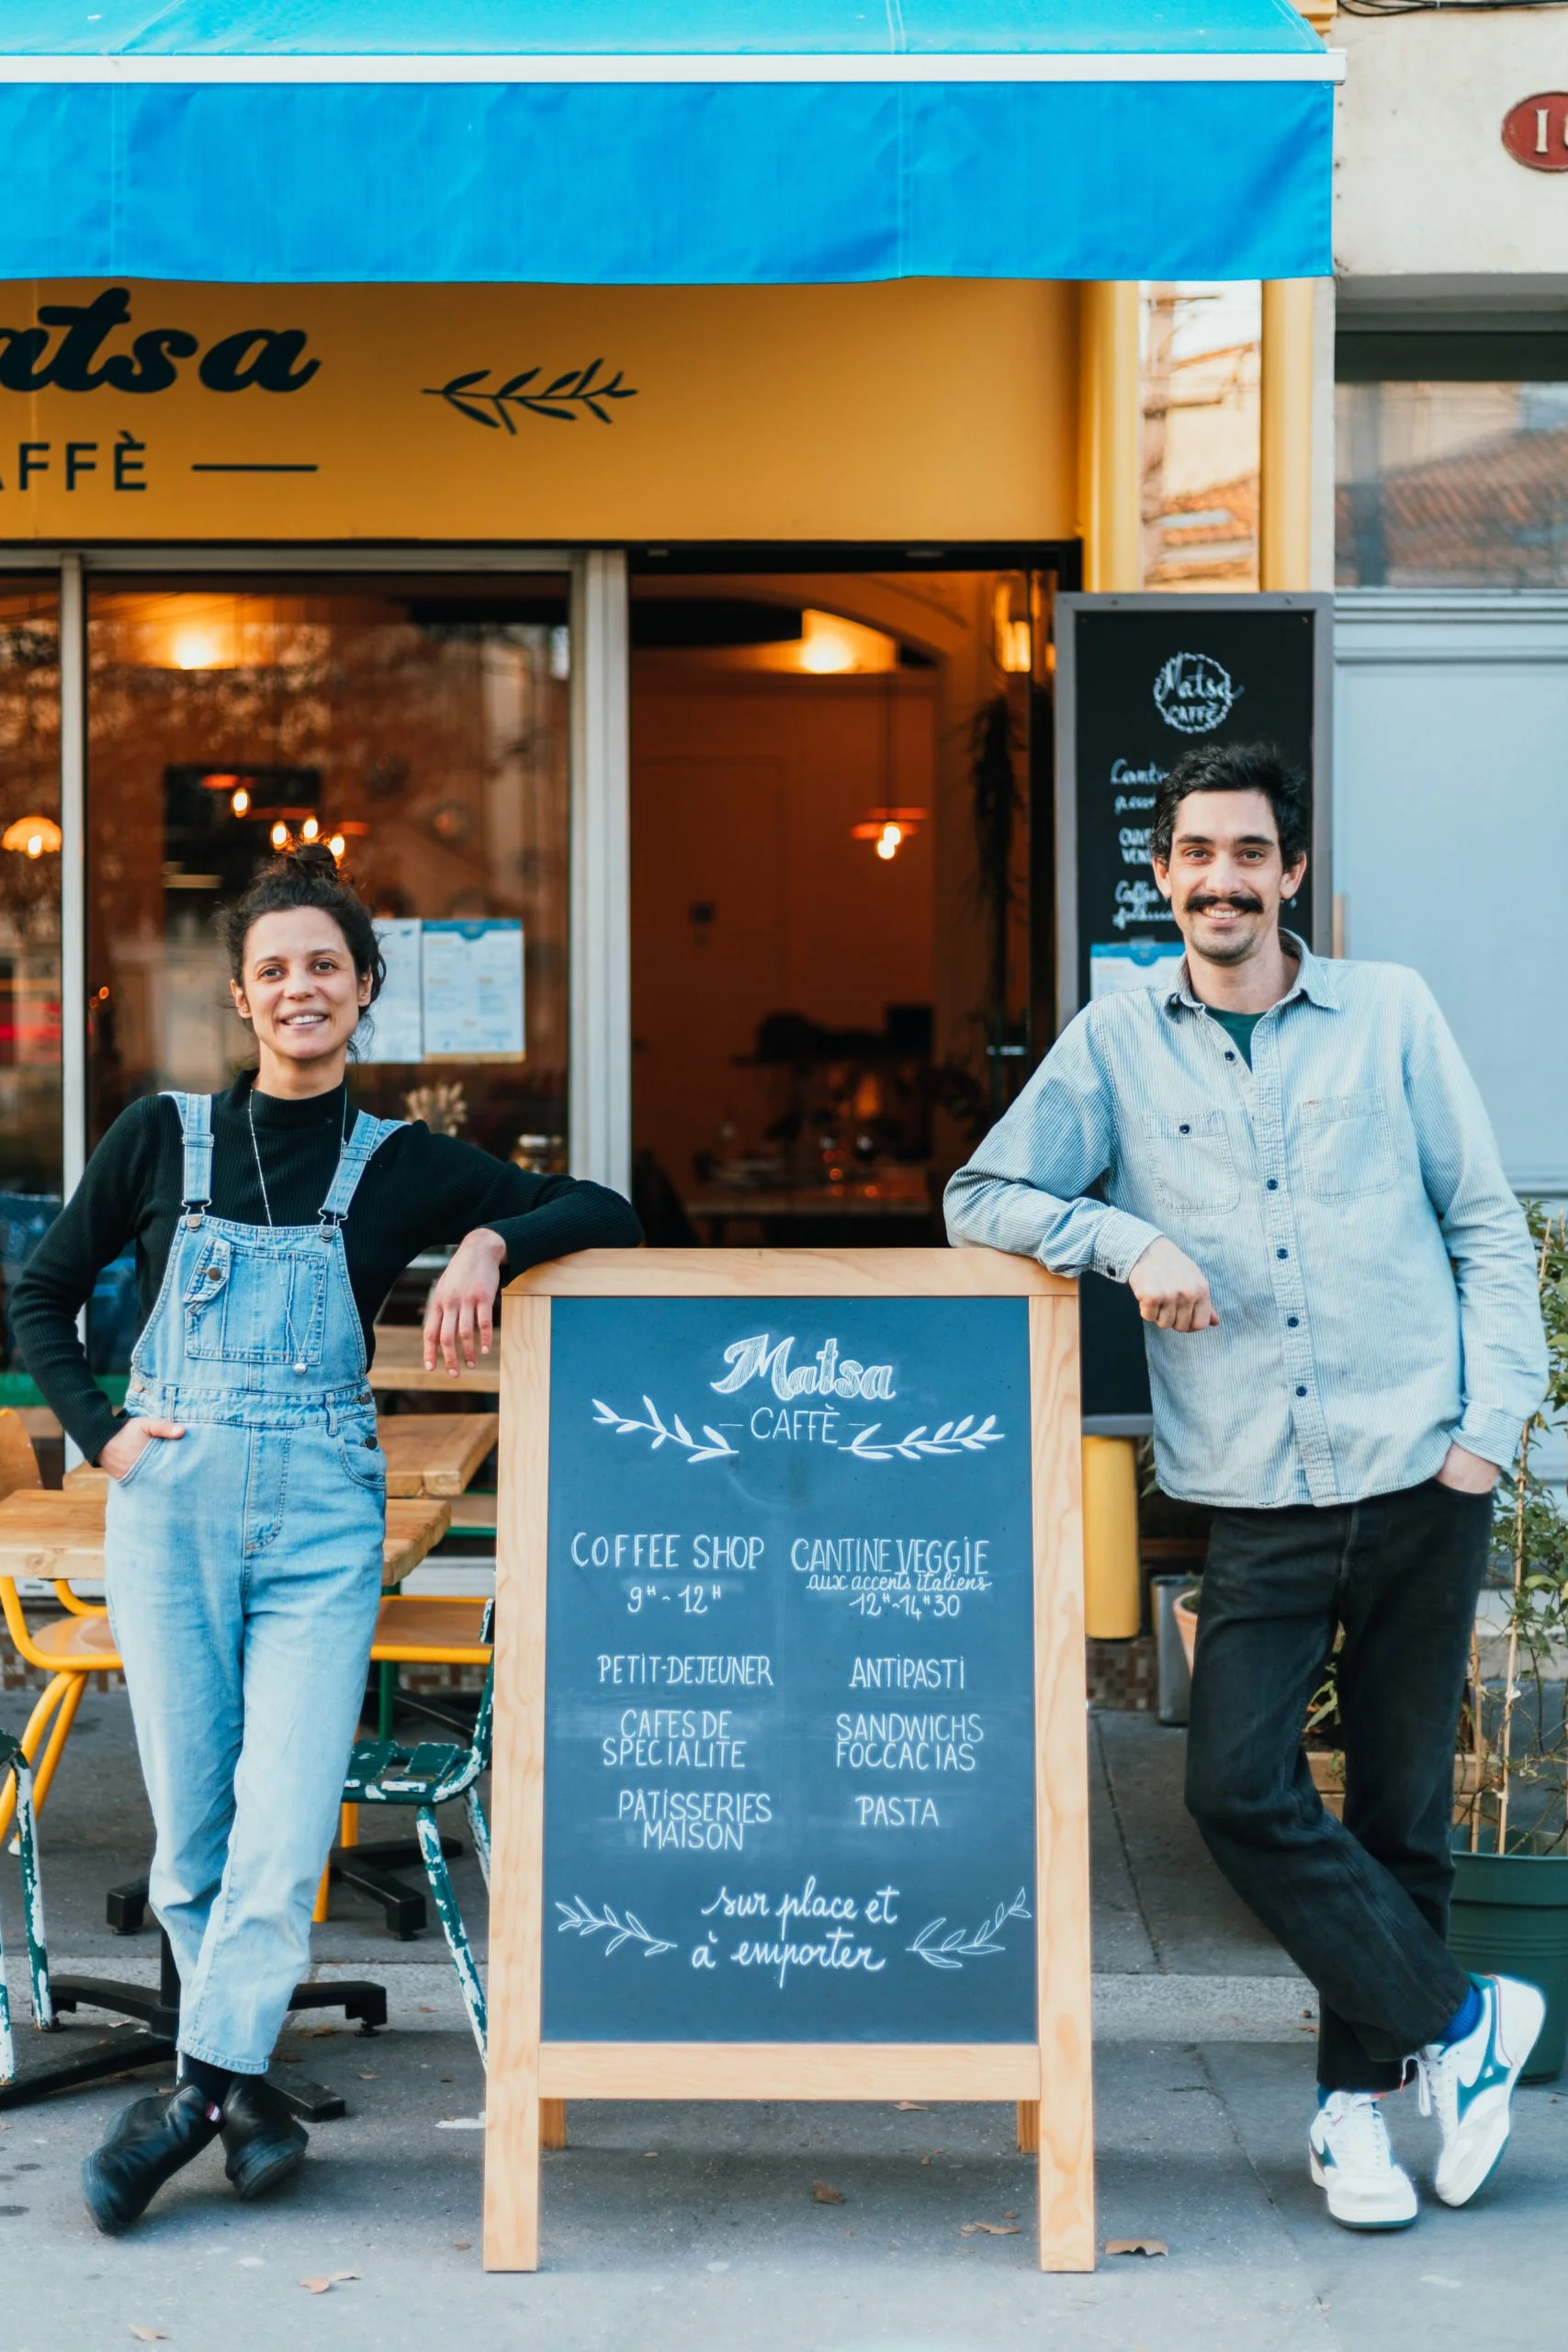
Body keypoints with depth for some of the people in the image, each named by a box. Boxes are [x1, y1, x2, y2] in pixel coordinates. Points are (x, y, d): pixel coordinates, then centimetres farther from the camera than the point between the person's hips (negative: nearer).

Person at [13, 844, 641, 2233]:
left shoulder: (402, 1166, 6)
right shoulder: (163, 1138, 7)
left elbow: (605, 1214, 3)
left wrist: (490, 1242, -15)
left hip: (323, 1519, 0)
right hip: (171, 1505, 1)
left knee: (287, 1827, -9)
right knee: (193, 1828, 5)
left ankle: (197, 2089, 1)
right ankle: (244, 2085, 18)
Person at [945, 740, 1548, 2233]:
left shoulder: (1390, 1015, 7)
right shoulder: (1116, 1045, 8)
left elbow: (1488, 1226, 8)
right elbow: (981, 1200, 6)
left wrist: (1490, 1421, -1)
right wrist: (1130, 1241, -10)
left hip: (1419, 1484, 0)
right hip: (1258, 1501, 0)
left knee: (1400, 1808, 6)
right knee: (1239, 1790, -11)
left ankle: (1357, 2099, 23)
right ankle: (1460, 2021, 8)